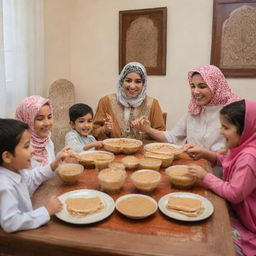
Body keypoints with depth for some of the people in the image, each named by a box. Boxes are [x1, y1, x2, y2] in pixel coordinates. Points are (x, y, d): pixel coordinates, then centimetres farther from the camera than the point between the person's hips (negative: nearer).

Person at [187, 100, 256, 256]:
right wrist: (205, 153, 3)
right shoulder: (243, 147, 0)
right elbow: (226, 161, 20)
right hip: (237, 211, 9)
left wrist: (205, 177, -19)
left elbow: (234, 194, -27)